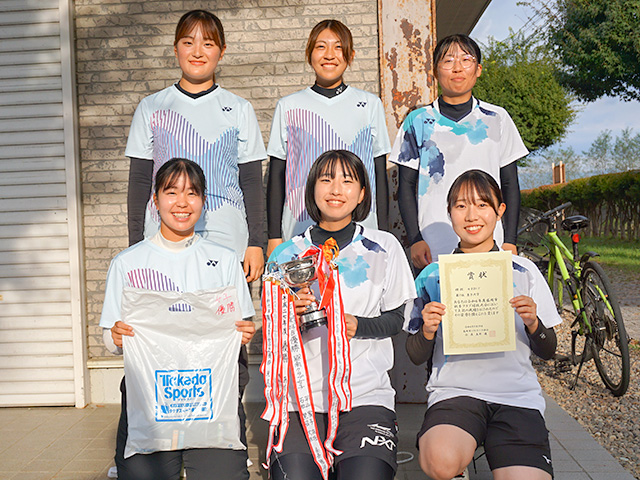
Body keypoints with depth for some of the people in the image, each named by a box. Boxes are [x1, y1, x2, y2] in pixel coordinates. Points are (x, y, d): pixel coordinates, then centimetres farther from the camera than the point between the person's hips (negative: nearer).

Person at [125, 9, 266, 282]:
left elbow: (252, 181, 6)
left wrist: (256, 243, 0)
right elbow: (139, 180, 8)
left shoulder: (239, 110, 6)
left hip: (227, 242, 0)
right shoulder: (151, 108, 8)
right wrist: (135, 246, 4)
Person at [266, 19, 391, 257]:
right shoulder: (288, 107, 6)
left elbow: (380, 173, 9)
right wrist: (274, 237, 4)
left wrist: (383, 234, 5)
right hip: (300, 232, 0)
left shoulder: (370, 104, 7)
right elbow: (276, 176, 8)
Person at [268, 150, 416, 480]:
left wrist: (357, 326, -9)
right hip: (299, 396, 1)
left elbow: (395, 319, 9)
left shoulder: (384, 248, 6)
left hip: (366, 394, -1)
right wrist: (288, 315, -12)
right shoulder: (287, 254, 9)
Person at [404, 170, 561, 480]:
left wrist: (533, 323, -8)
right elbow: (416, 357, 10)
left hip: (517, 394, 1)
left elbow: (547, 352, 13)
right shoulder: (434, 275, 9)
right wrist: (427, 332, -11)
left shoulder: (524, 271, 11)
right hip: (453, 390, 0)